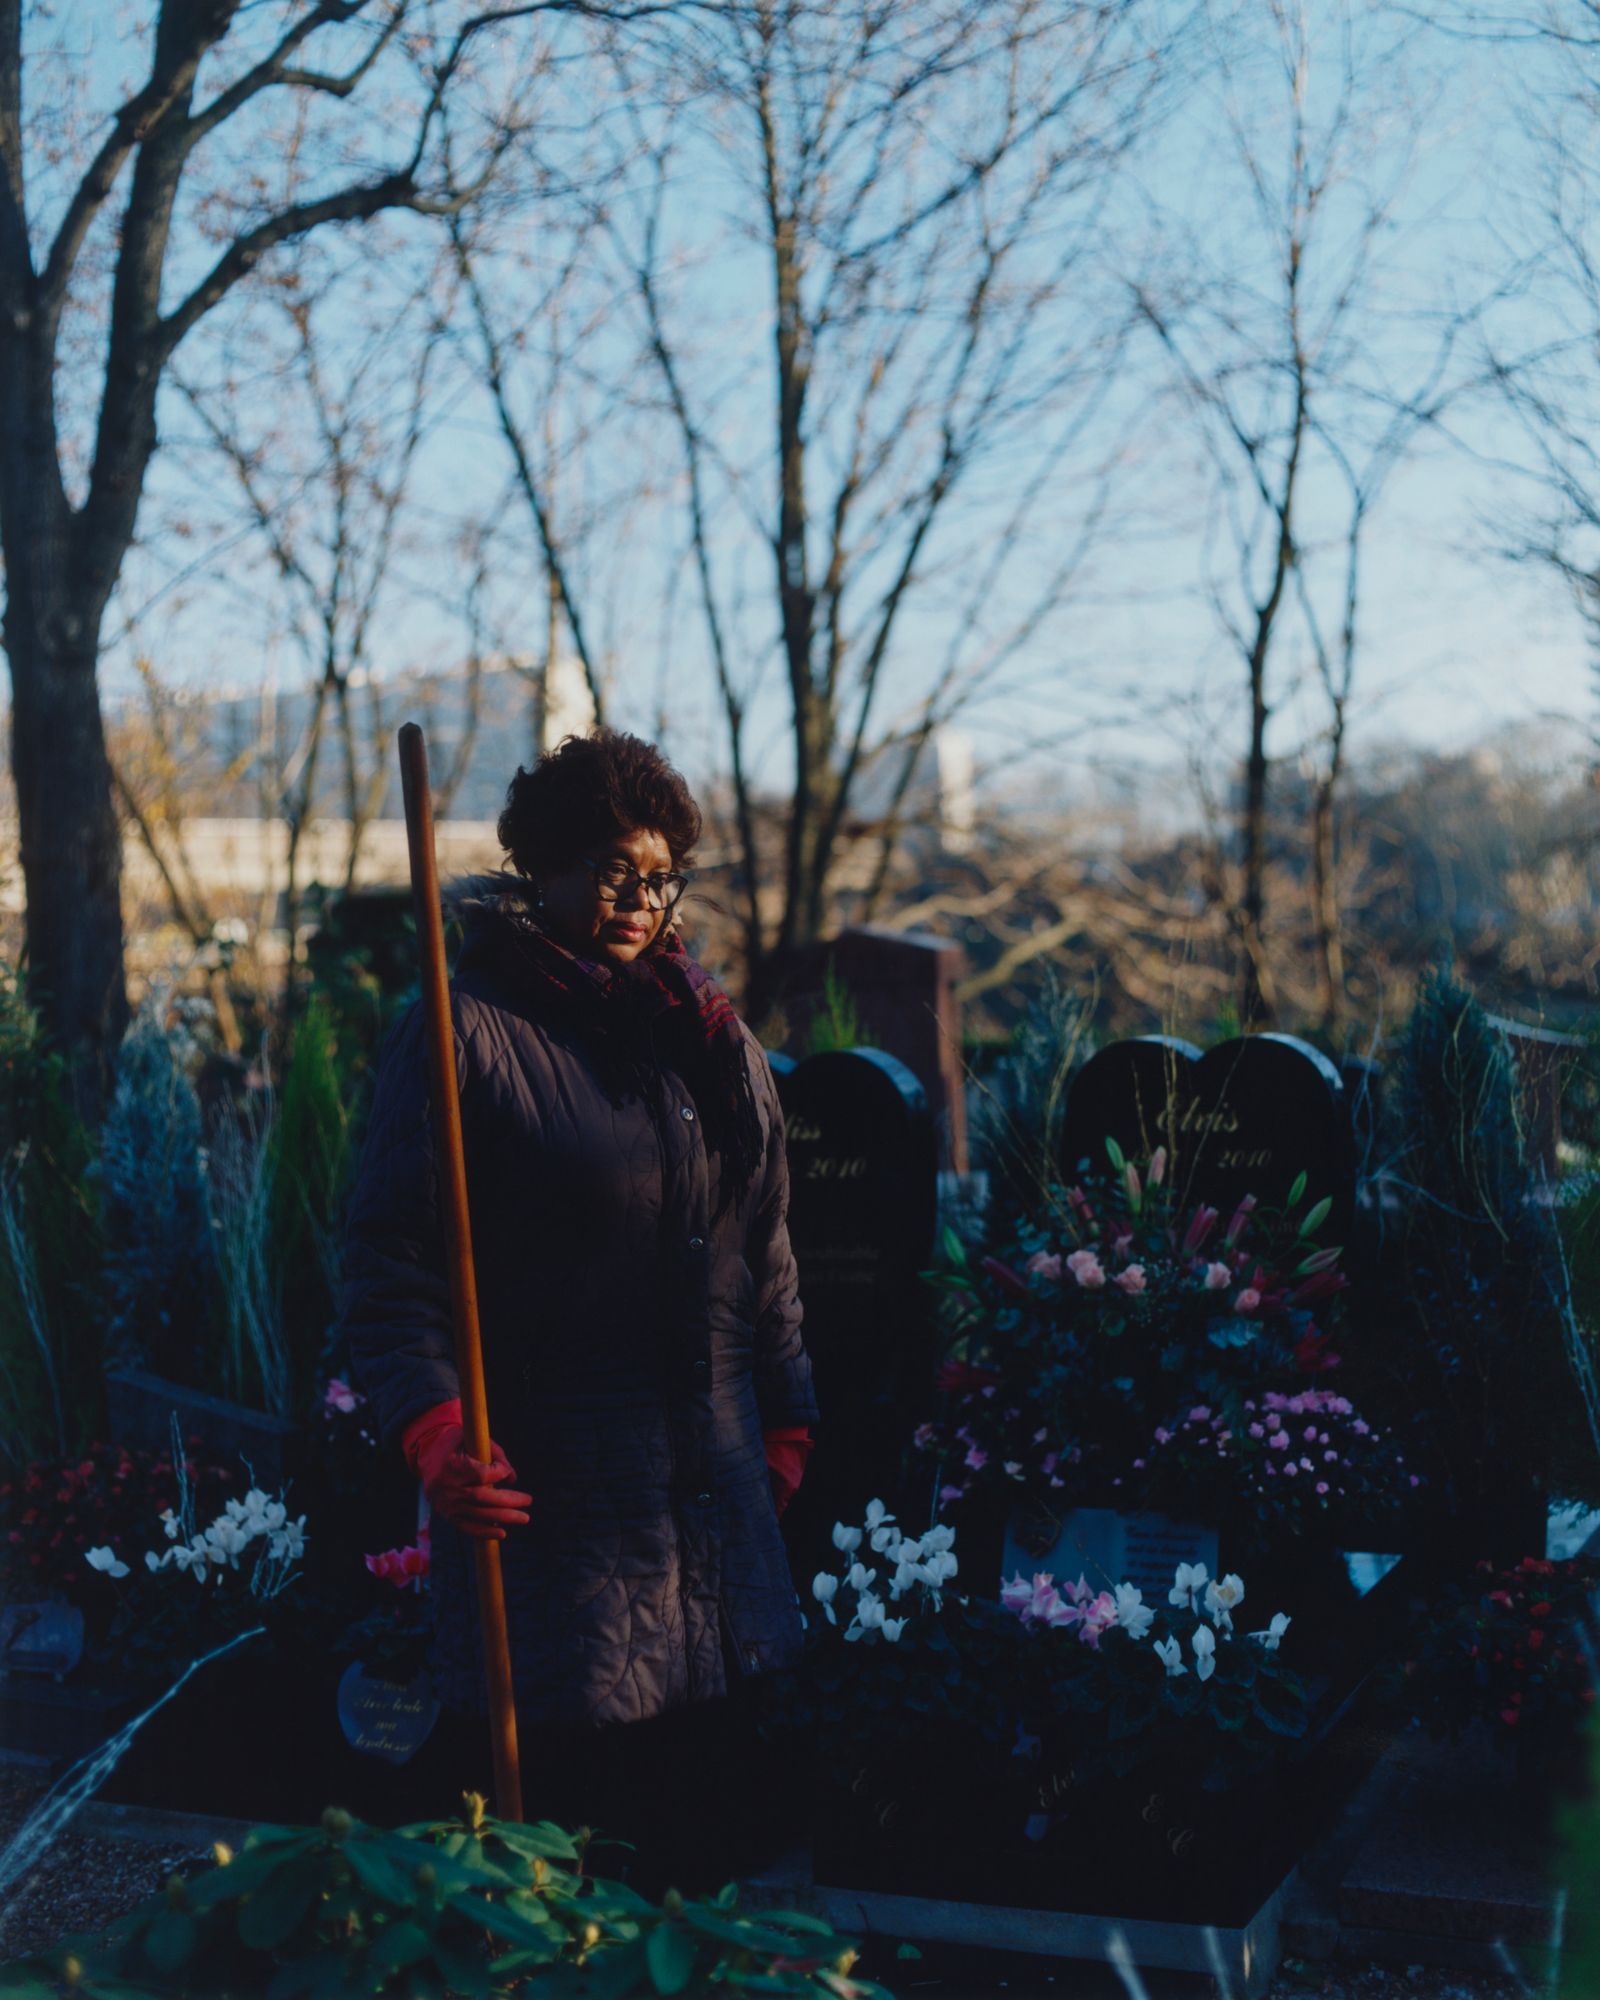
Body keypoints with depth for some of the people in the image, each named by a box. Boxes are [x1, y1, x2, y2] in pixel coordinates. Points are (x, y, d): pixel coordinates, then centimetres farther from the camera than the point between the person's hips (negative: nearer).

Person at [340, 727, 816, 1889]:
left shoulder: (707, 1031, 12)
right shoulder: (470, 1031, -7)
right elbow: (390, 1260, -11)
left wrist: (785, 1420, 16)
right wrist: (433, 1434, -22)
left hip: (716, 1476, 6)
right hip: (549, 1479, -6)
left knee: (723, 1816, 11)